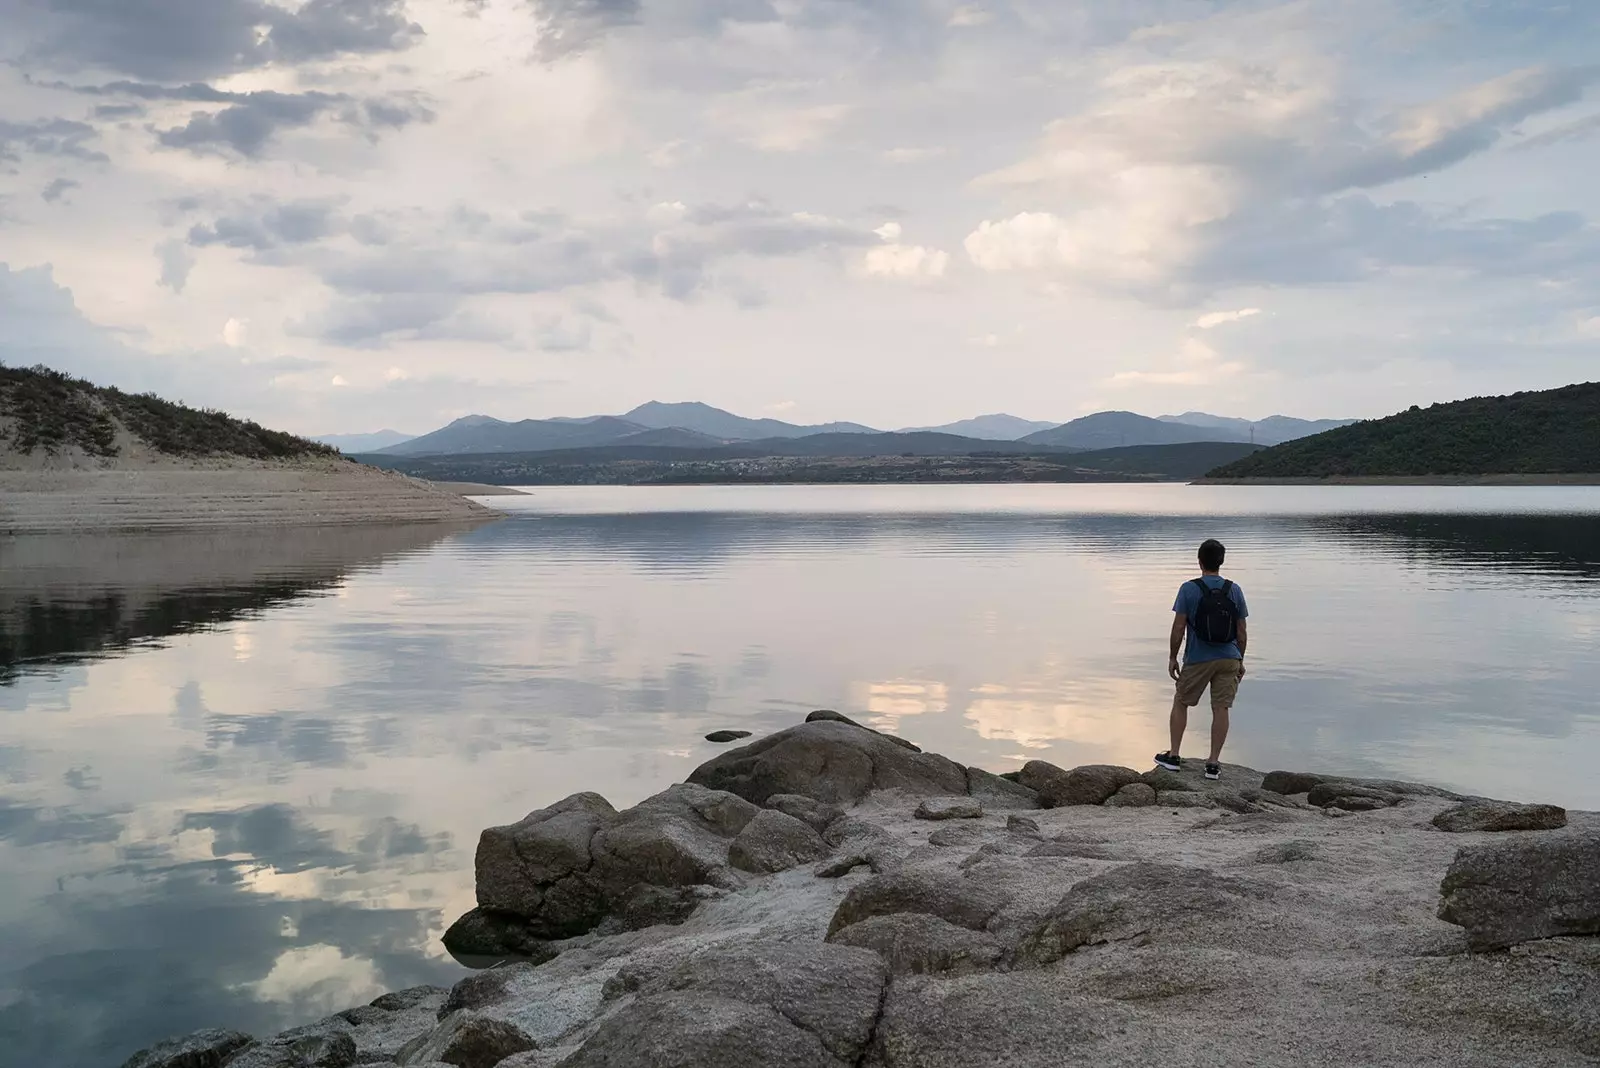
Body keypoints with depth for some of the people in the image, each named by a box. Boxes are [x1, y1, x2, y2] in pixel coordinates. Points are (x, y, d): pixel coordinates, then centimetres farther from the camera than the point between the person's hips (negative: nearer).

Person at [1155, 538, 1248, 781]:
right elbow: (1242, 632, 4)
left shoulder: (1189, 589, -9)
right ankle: (1214, 763, 6)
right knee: (1221, 709, 5)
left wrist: (1172, 658, 1)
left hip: (1197, 660, -2)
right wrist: (1240, 661, 14)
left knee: (1180, 703, 14)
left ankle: (1174, 756, 18)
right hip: (1228, 659, 2)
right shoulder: (1234, 590, 1)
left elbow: (1179, 628, -9)